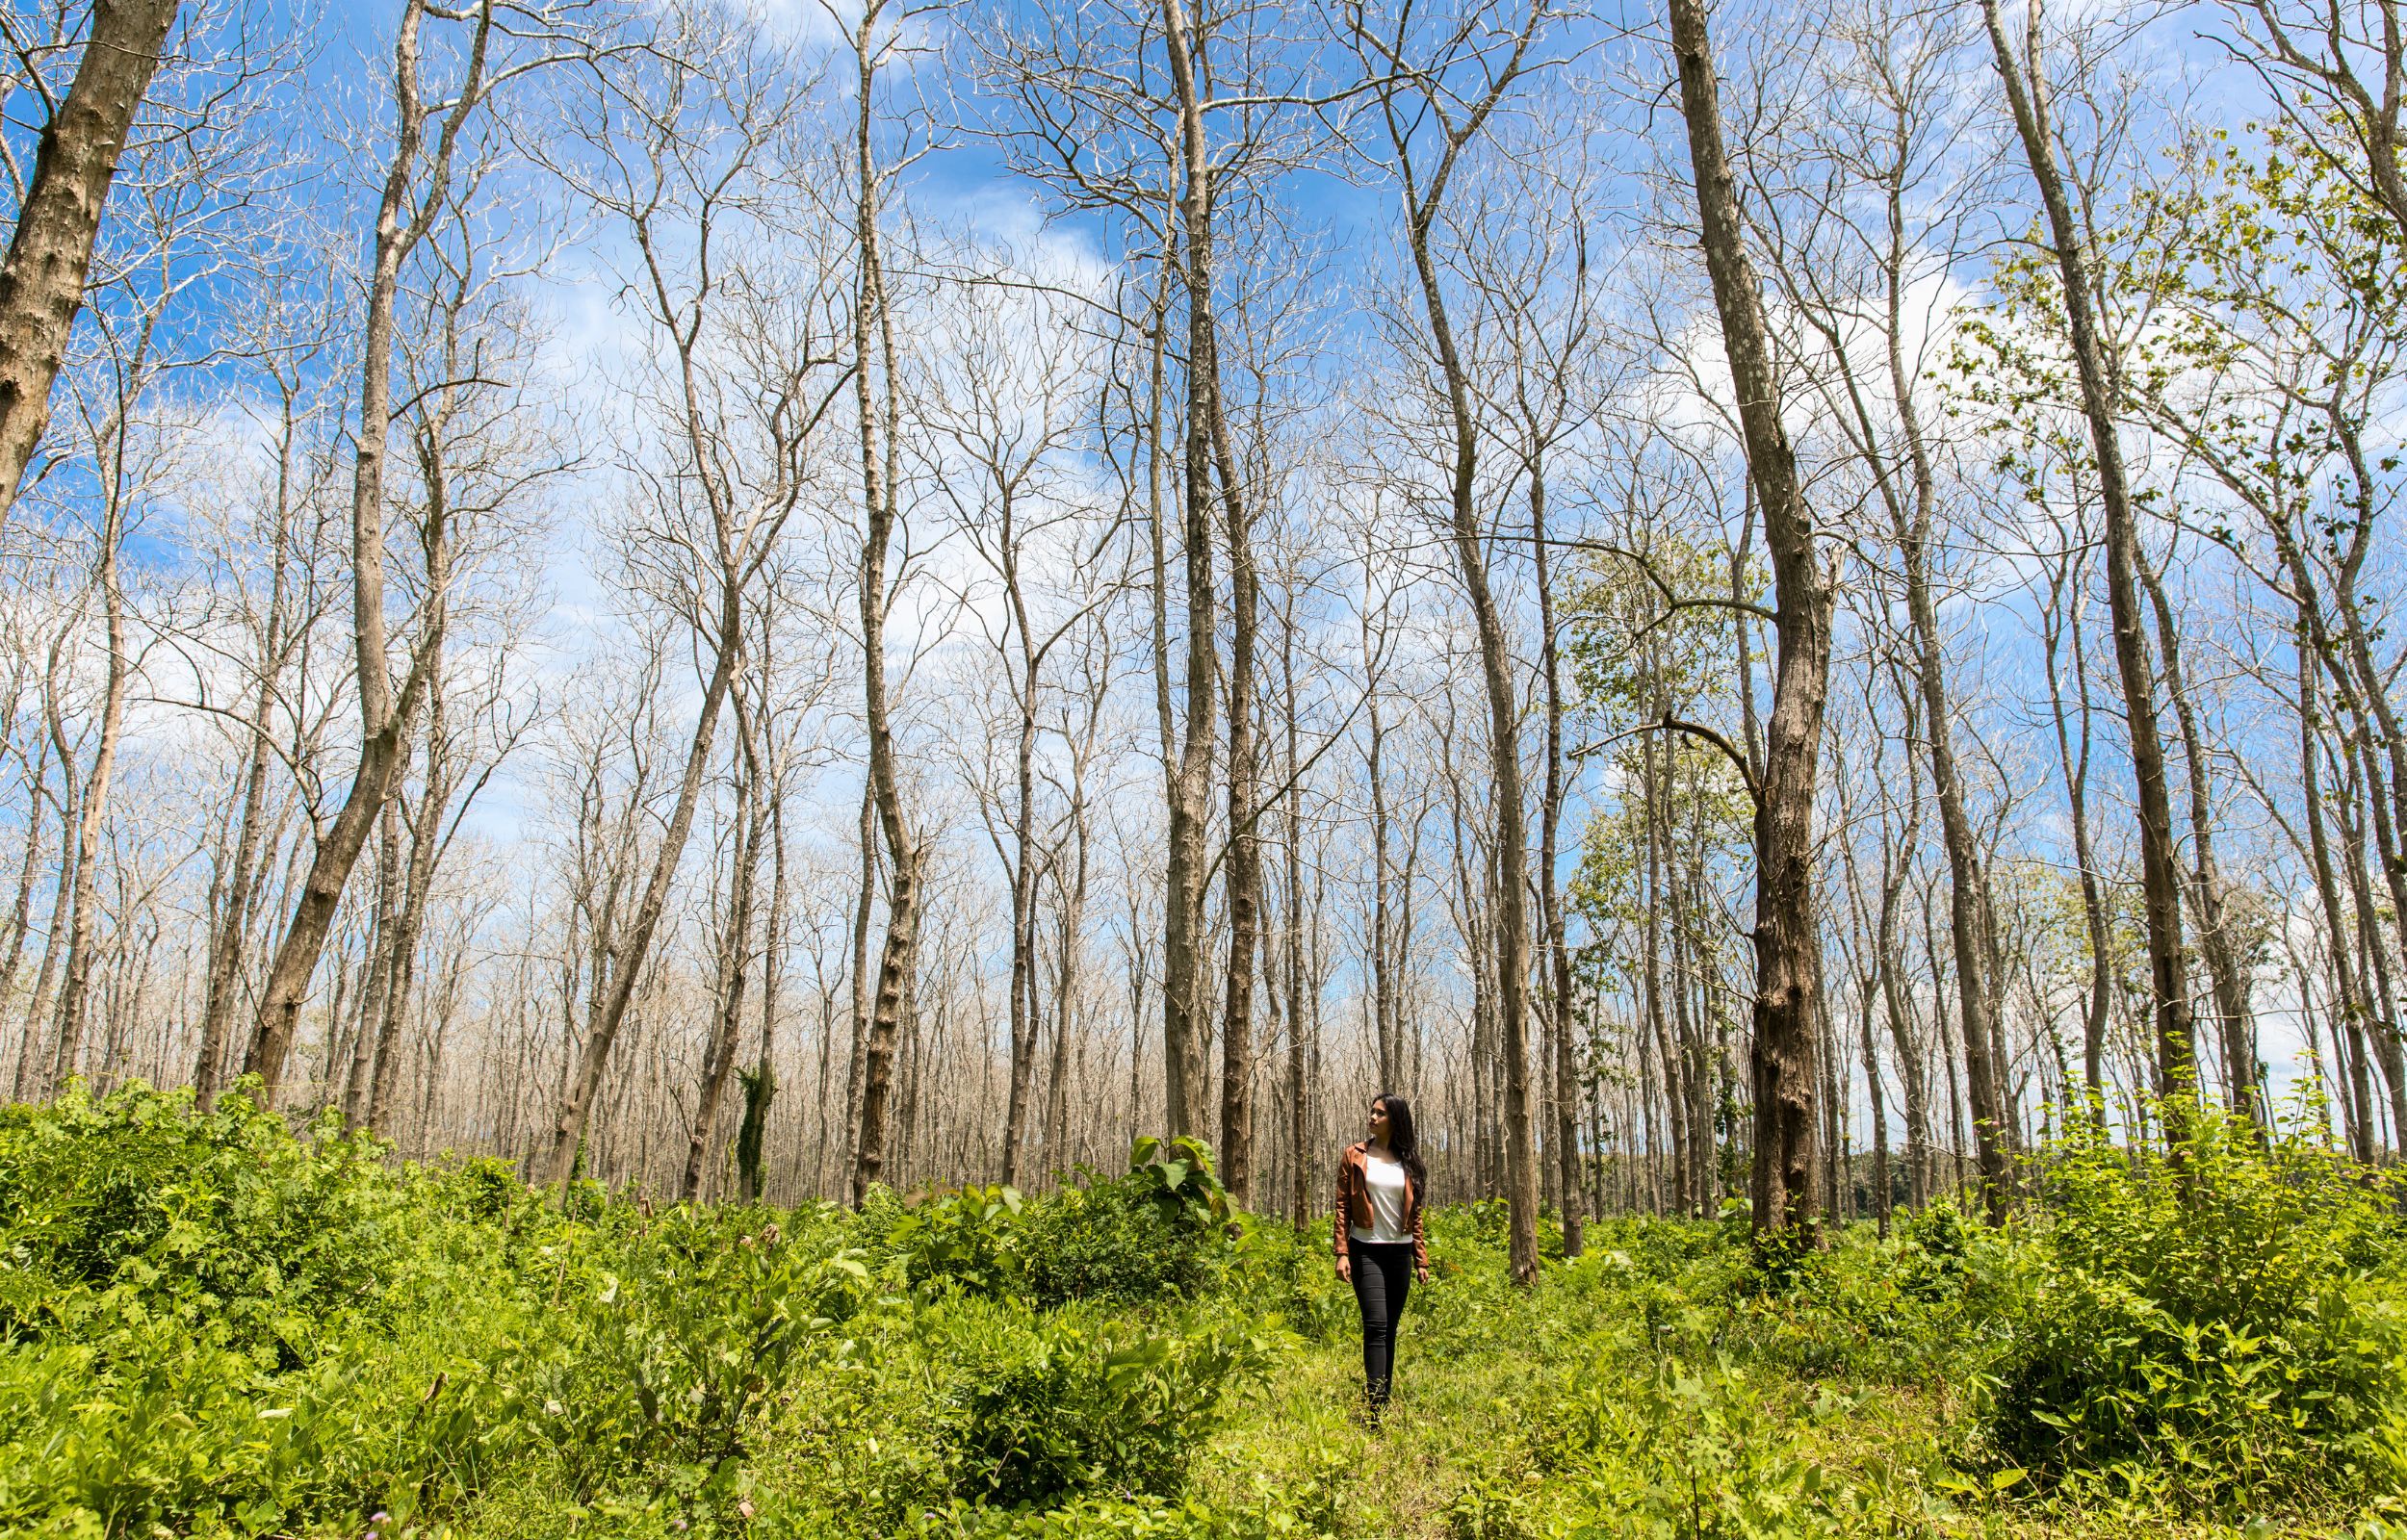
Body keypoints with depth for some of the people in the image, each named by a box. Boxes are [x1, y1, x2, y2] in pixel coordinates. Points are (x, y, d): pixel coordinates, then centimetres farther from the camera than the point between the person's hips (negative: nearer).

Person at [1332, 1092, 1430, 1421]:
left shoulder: (1408, 1162, 9)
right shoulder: (1355, 1156, 1)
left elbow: (1415, 1214, 12)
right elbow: (1342, 1207, -1)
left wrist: (1421, 1260, 8)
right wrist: (1341, 1253, -10)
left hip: (1400, 1253, 3)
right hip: (1367, 1251, -3)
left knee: (1390, 1330, 8)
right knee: (1376, 1326, -15)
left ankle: (1385, 1399, 16)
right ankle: (1376, 1407, -19)